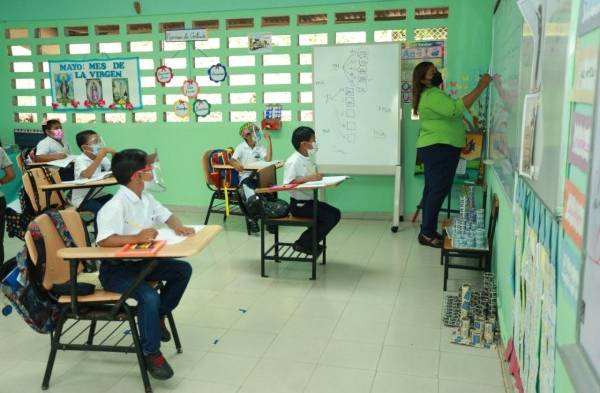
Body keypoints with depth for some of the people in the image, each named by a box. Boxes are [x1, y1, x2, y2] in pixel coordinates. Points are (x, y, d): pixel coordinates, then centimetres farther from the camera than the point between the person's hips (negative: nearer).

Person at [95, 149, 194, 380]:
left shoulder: (145, 198, 3)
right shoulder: (116, 206, -24)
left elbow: (167, 216, 13)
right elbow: (103, 241, -32)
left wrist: (179, 228, -8)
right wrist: (137, 238, -40)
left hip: (139, 262, 9)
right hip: (115, 269, -9)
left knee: (183, 270, 3)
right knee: (149, 297, -30)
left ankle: (158, 315, 20)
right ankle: (151, 354, -9)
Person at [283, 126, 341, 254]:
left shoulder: (309, 158, 8)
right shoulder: (293, 161, -19)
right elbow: (287, 184, -26)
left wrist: (317, 177, -6)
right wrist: (308, 178, -28)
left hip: (310, 201, 9)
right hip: (299, 204, -9)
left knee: (335, 214, 6)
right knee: (329, 218, -15)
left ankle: (310, 242, 13)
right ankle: (303, 244, -1)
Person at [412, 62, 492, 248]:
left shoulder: (432, 93, 20)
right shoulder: (432, 95, -15)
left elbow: (450, 114, 25)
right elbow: (456, 109, -27)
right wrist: (480, 88, -25)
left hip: (435, 148, 11)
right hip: (438, 148, -11)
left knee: (432, 190, 10)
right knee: (439, 190, -9)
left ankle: (428, 231, 14)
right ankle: (427, 234, -6)